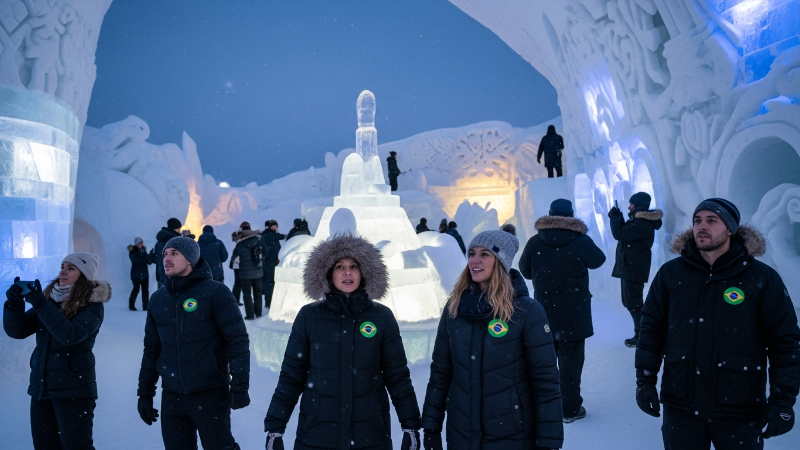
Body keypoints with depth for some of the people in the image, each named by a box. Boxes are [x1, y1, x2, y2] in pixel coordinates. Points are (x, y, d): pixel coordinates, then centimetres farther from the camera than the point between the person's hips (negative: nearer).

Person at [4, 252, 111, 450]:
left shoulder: (92, 305, -9)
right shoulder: (49, 298, 8)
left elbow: (71, 335, -25)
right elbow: (17, 330, 4)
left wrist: (41, 304, -27)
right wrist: (14, 303, -15)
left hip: (73, 389, -6)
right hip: (40, 387, 6)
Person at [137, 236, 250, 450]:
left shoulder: (215, 292, -8)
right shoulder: (158, 299, 8)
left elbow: (237, 340, -10)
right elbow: (151, 349, 15)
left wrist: (239, 385, -16)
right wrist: (145, 393, 15)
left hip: (211, 394, -5)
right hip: (171, 397, 5)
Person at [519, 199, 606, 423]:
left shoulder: (534, 242, -5)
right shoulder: (581, 241, -11)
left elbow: (525, 271, 6)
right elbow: (598, 260, 7)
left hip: (544, 312, 3)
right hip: (574, 315, -3)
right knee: (571, 359, 4)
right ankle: (570, 408, 9)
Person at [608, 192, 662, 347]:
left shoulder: (642, 224, -21)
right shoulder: (639, 220, 14)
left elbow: (619, 234, -24)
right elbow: (625, 233, 21)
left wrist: (614, 217, -8)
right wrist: (617, 217, 7)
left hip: (634, 269, -11)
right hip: (629, 267, 11)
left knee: (633, 303, -7)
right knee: (630, 302, 17)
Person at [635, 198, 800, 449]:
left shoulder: (762, 278, -5)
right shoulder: (670, 274, 1)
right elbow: (652, 329, 6)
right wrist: (645, 381, 3)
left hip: (740, 410, -1)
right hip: (680, 405, 2)